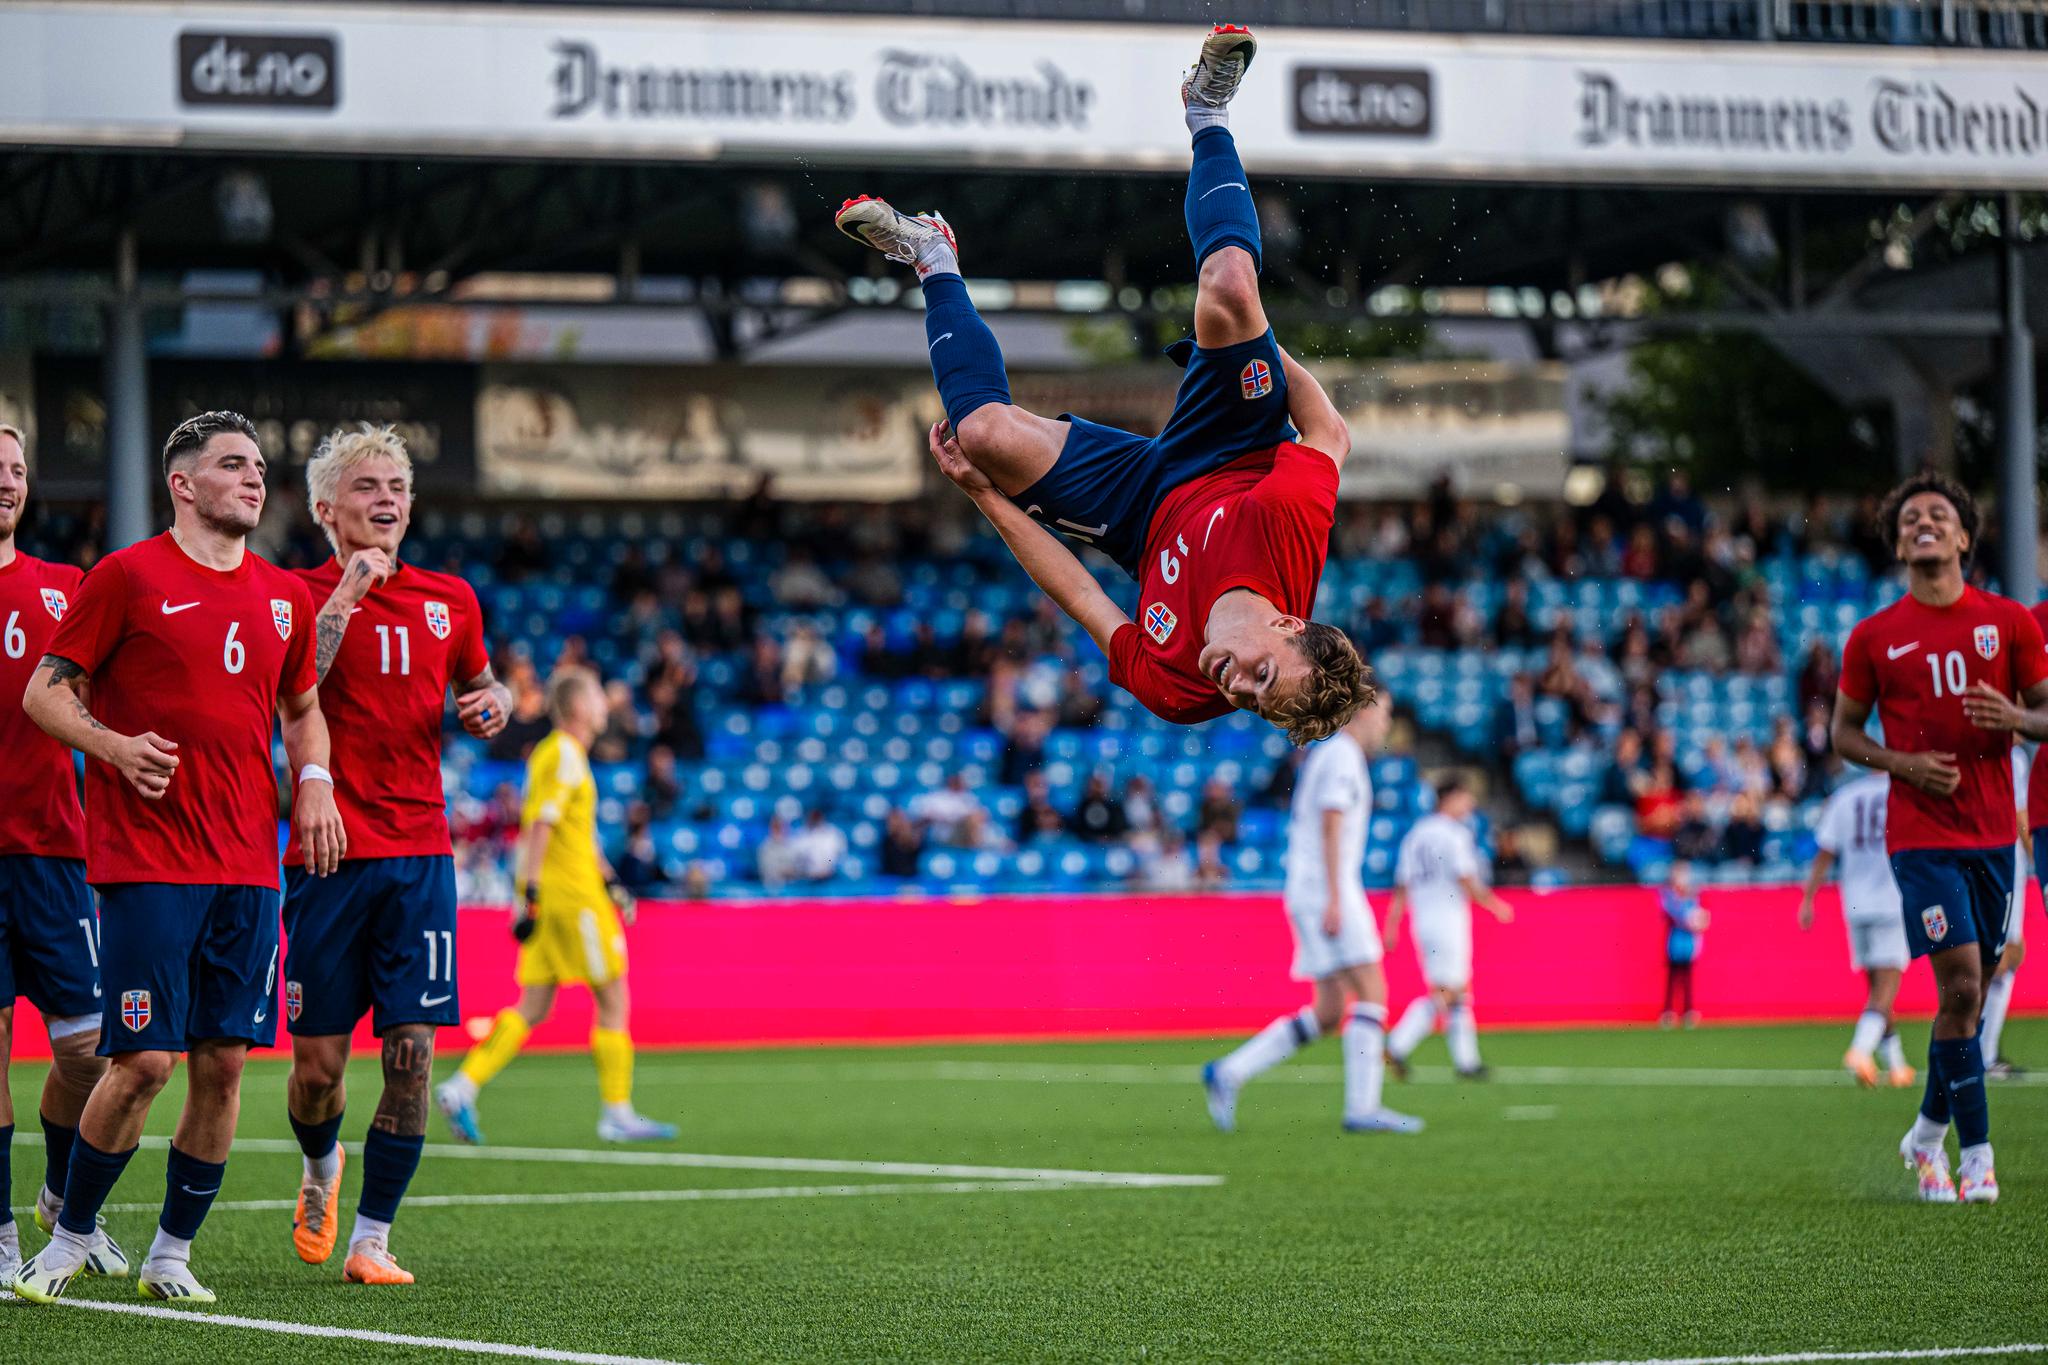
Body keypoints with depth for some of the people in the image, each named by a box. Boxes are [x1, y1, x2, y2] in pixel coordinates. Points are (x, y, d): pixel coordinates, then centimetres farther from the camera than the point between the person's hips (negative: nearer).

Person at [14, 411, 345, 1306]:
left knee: (224, 1063, 2)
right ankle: (71, 1239, 8)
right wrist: (114, 746, -19)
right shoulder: (127, 577, -3)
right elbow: (44, 693, -2)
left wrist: (312, 781, 7)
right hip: (146, 858, -5)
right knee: (144, 1061, -9)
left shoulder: (284, 596, 13)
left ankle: (173, 1253, 14)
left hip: (248, 862, 5)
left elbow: (302, 706, 26)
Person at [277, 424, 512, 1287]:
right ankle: (321, 1169, 33)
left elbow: (477, 688, 27)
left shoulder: (449, 599, 11)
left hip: (421, 852, 3)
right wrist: (344, 599, -21)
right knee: (318, 1062, 0)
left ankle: (370, 1240, 3)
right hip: (329, 855, -3)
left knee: (412, 1054, -6)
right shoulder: (301, 593, -1)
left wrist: (493, 704, 4)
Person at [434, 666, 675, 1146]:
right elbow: (540, 826, -20)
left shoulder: (552, 753, 18)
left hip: (549, 898, 9)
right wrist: (530, 895, -23)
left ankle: (462, 1087, -2)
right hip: (571, 897, -9)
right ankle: (617, 1114, 2)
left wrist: (610, 881, 27)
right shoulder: (565, 756, -13)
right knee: (613, 1000, -1)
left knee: (533, 1009, 7)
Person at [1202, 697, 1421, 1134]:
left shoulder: (1323, 754, 22)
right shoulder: (1342, 755, -8)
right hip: (1329, 889, -10)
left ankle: (1228, 1073, 5)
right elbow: (1331, 827, -17)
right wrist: (1335, 900, -23)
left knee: (1327, 1014, 7)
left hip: (1307, 892, 10)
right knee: (1371, 993, -11)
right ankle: (1362, 1107, -15)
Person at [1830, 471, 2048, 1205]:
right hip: (1920, 834, -3)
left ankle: (1929, 1131, 28)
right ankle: (1976, 1153, -10)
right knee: (1961, 985, -14)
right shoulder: (1873, 638, 1)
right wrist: (1903, 764, -10)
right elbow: (1843, 732, 8)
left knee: (1969, 992, 9)